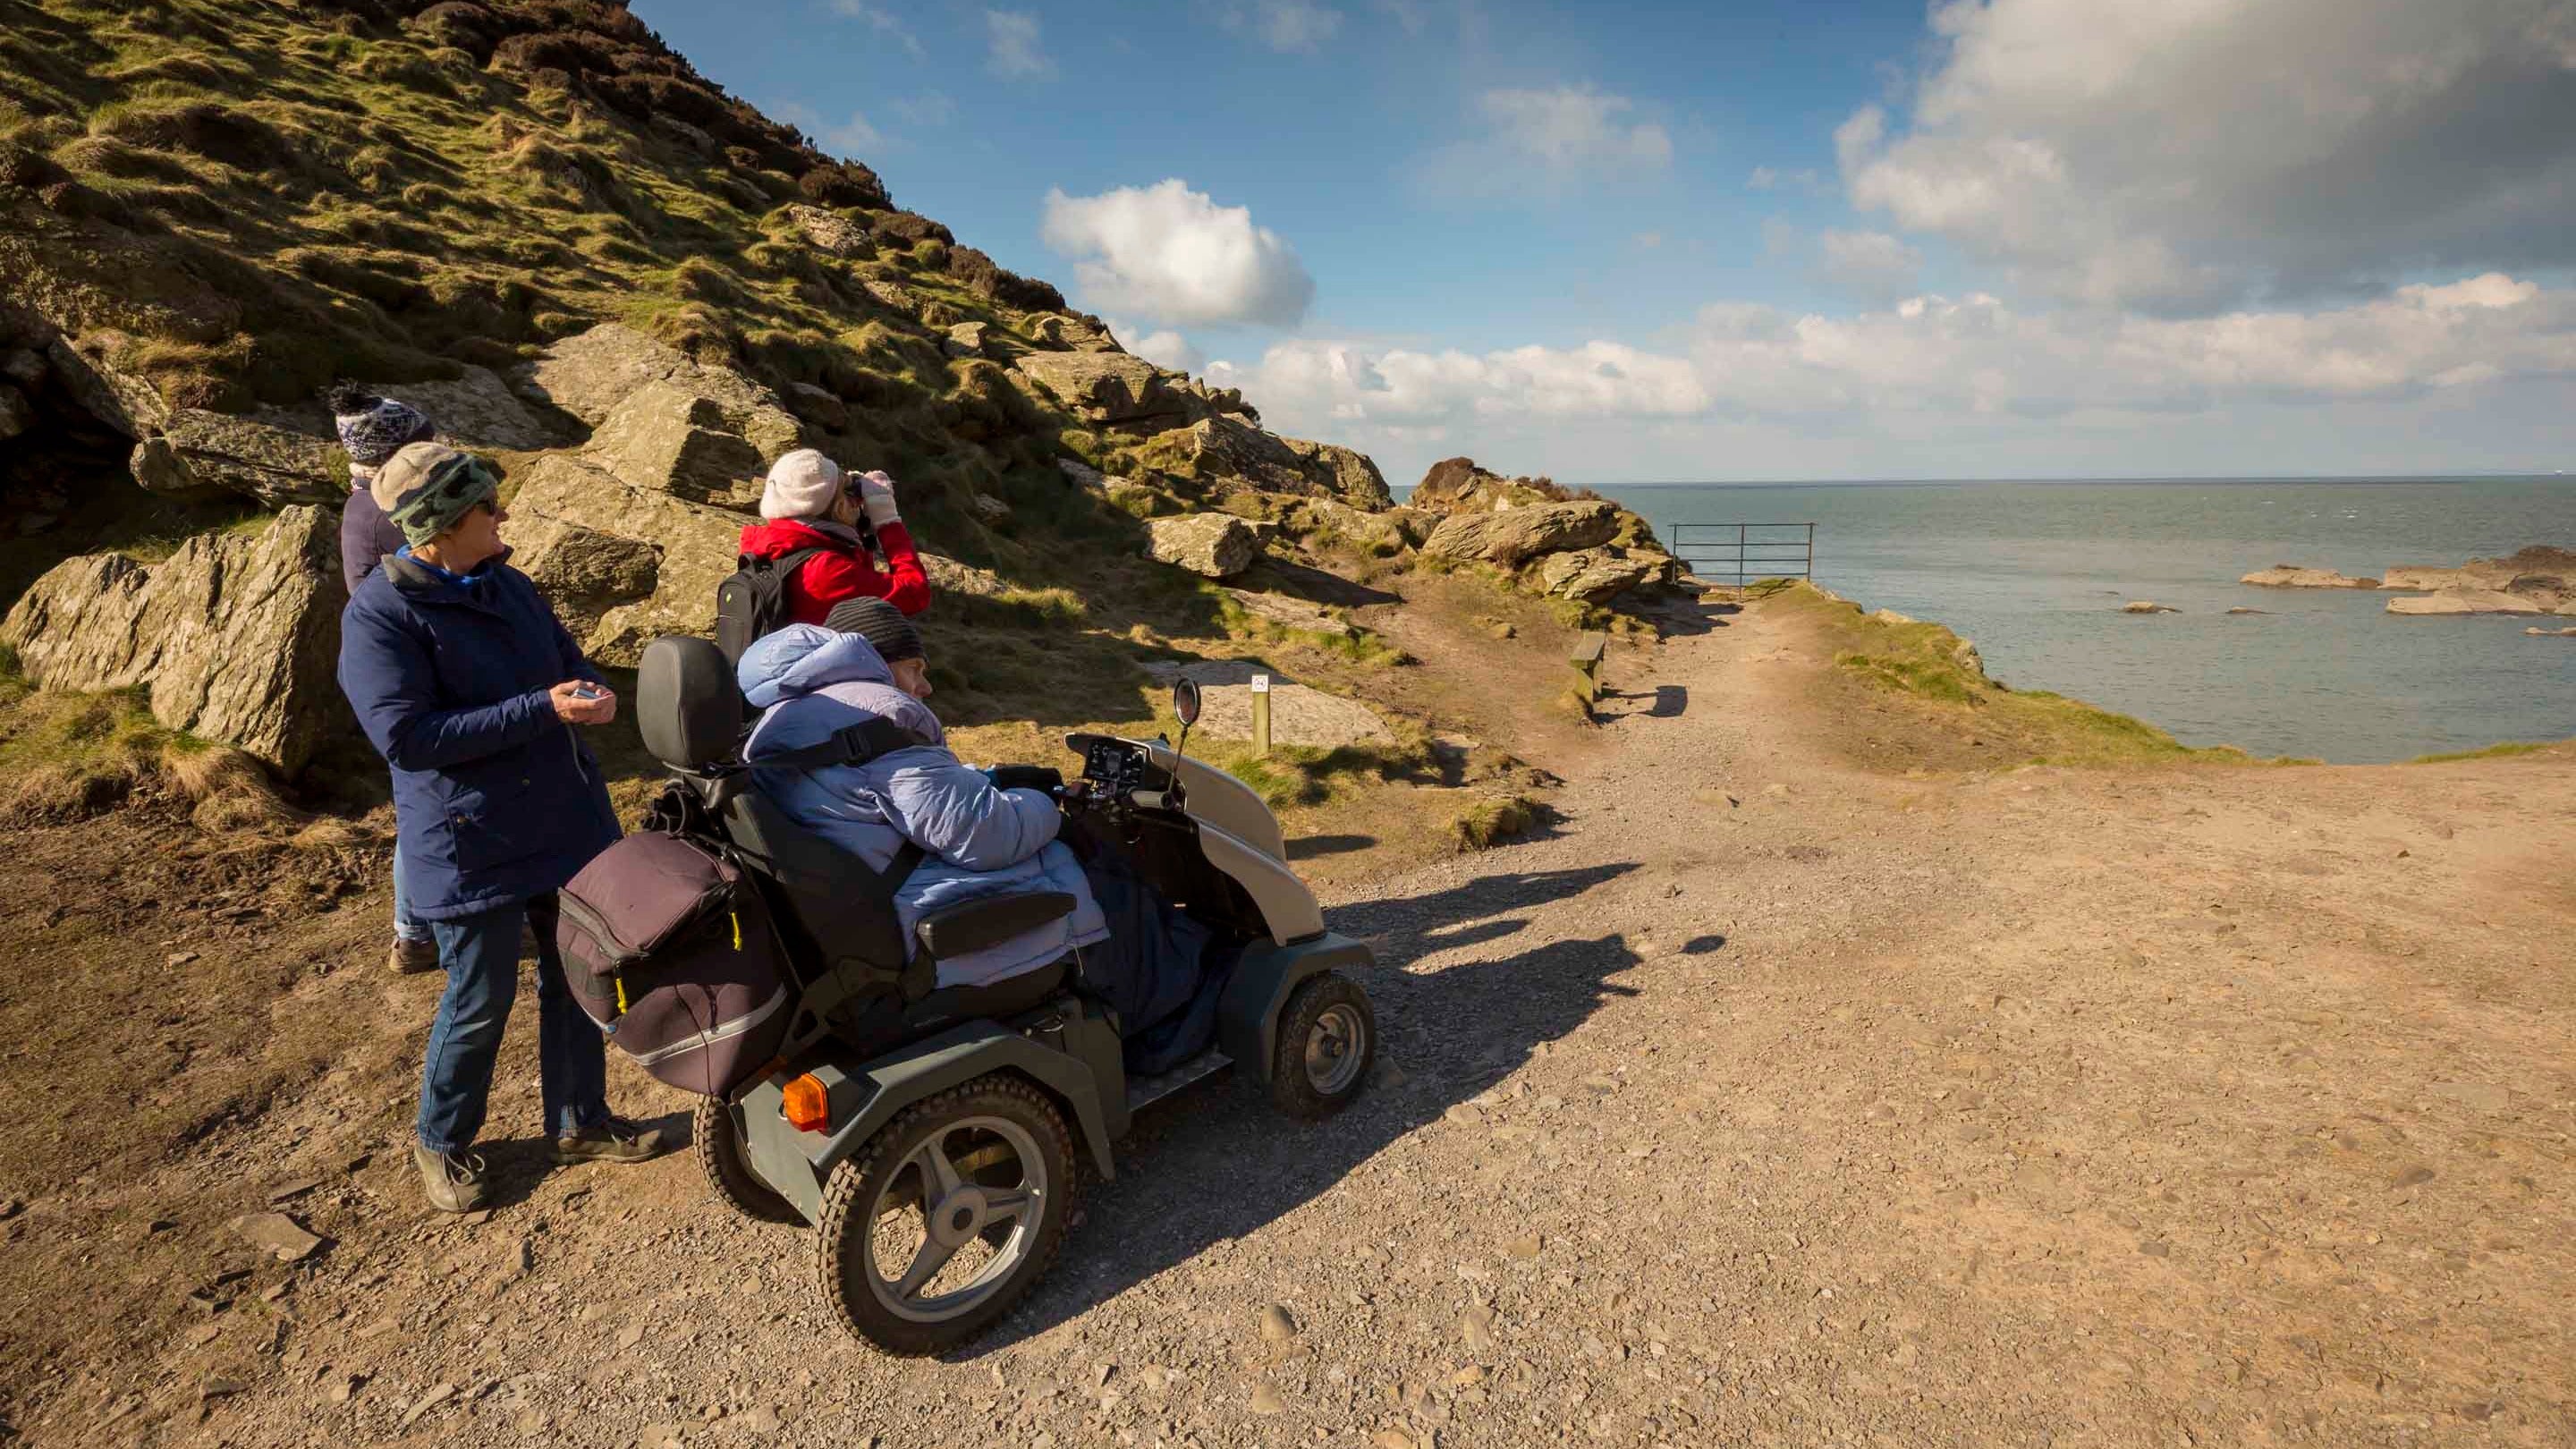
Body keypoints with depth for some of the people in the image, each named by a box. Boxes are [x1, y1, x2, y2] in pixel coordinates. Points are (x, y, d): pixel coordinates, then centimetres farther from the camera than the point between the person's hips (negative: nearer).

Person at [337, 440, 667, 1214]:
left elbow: (568, 658, 16)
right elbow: (406, 736, -22)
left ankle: (580, 1121, 34)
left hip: (566, 823, 7)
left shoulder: (510, 585, 6)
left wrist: (593, 692, -9)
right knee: (480, 1003, 7)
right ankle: (442, 1142, 33)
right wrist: (542, 711, -27)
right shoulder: (380, 615, -16)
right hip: (474, 846, -6)